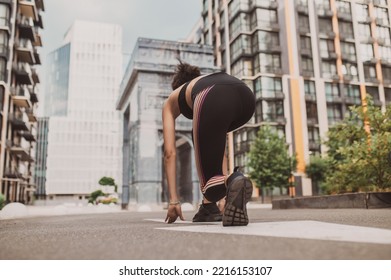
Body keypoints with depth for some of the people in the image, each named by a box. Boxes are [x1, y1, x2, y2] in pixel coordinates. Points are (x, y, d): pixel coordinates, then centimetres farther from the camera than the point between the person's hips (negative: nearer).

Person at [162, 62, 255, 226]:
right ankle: (209, 206, 28)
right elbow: (219, 147, 46)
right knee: (206, 137, 36)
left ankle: (234, 181, -24)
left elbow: (170, 152, 27)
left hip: (215, 101, -5)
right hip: (246, 97, 5)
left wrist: (173, 199, 29)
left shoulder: (171, 101, 37)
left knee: (209, 177, 13)